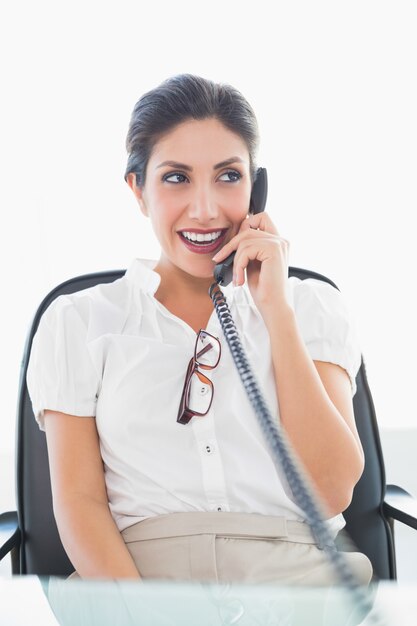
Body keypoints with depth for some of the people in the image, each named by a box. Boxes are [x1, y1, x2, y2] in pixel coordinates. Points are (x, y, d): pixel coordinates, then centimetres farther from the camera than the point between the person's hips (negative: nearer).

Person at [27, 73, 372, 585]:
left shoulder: (312, 307, 13)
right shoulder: (78, 322, 11)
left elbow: (330, 492, 1)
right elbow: (79, 499, 2)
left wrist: (275, 309, -2)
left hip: (295, 569, 1)